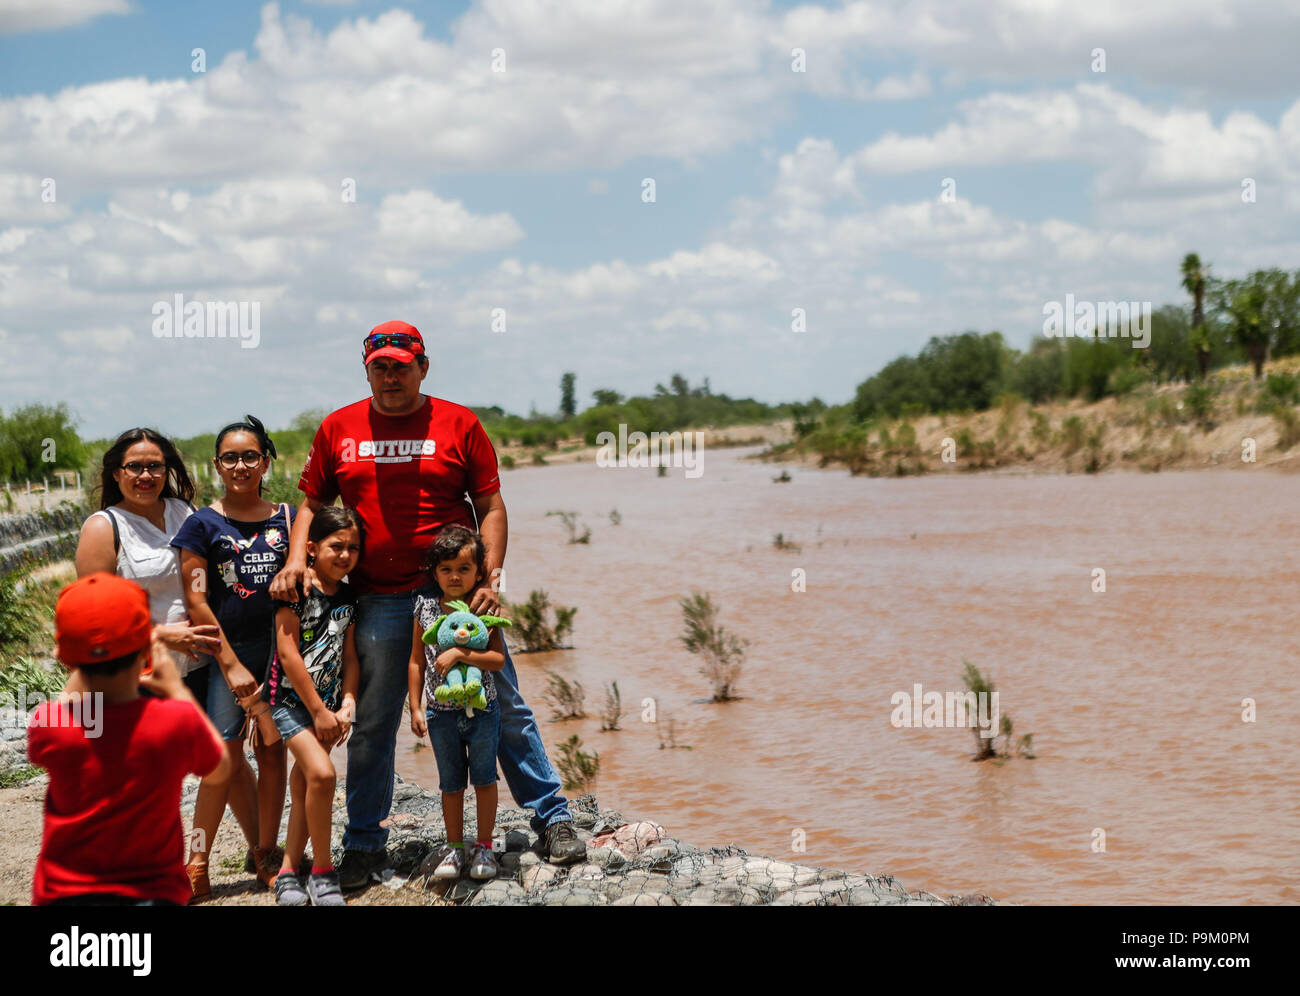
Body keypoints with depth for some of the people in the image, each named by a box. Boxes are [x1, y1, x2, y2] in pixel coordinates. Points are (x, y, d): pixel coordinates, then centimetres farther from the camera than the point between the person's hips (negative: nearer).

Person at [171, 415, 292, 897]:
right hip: (225, 653, -2)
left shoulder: (287, 519, 7)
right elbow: (196, 601, -5)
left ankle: (265, 853, 15)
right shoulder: (202, 525, -2)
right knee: (225, 758, -4)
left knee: (272, 751, 6)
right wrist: (231, 663, -9)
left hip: (280, 650, 2)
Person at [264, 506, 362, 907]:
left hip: (326, 704, 6)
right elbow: (288, 653, -15)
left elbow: (349, 655, 10)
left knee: (304, 786, 9)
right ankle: (322, 871, -10)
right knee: (322, 773, -20)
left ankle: (289, 870, 18)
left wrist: (346, 706, -5)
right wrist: (318, 711, -13)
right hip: (290, 699, -6)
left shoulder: (348, 597, 7)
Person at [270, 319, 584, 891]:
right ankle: (363, 845, 18)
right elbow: (311, 503, 14)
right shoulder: (338, 430, 7)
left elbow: (490, 506, 2)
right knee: (372, 725, 6)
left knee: (504, 708, 2)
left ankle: (552, 819, 13)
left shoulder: (458, 424, 2)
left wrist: (491, 577, -9)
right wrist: (296, 561, -2)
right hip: (379, 601, 1)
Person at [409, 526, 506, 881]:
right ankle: (455, 848, 23)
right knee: (451, 784, 11)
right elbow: (417, 661, 4)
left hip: (482, 709, -2)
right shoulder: (425, 608, -1)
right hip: (442, 713, 2)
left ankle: (484, 847, 18)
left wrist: (460, 654, -28)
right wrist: (416, 708, 3)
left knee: (484, 779, 6)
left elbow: (498, 659, -15)